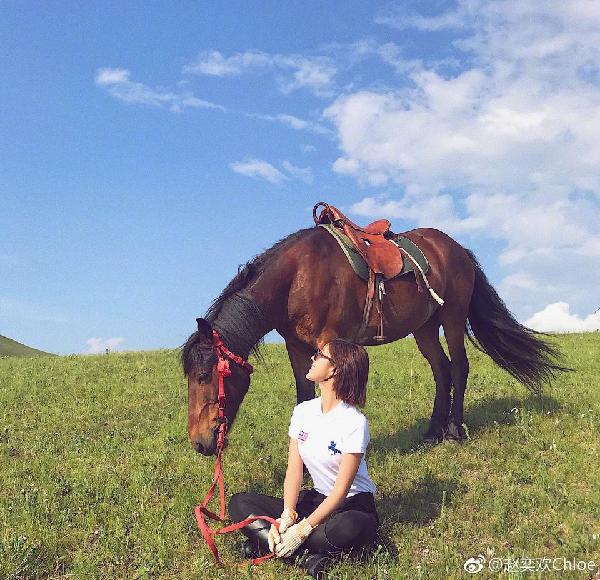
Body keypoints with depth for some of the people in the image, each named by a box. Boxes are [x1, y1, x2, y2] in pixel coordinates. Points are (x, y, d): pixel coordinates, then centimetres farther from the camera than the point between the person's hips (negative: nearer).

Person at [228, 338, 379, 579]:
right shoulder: (303, 412, 0)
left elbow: (341, 490, -21)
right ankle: (306, 557, -25)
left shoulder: (354, 422, -19)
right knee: (239, 502, -8)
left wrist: (303, 530, -27)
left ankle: (267, 543, -22)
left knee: (347, 528, -42)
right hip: (317, 498, 6)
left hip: (353, 506, -6)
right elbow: (294, 471, -4)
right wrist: (288, 513, -21)